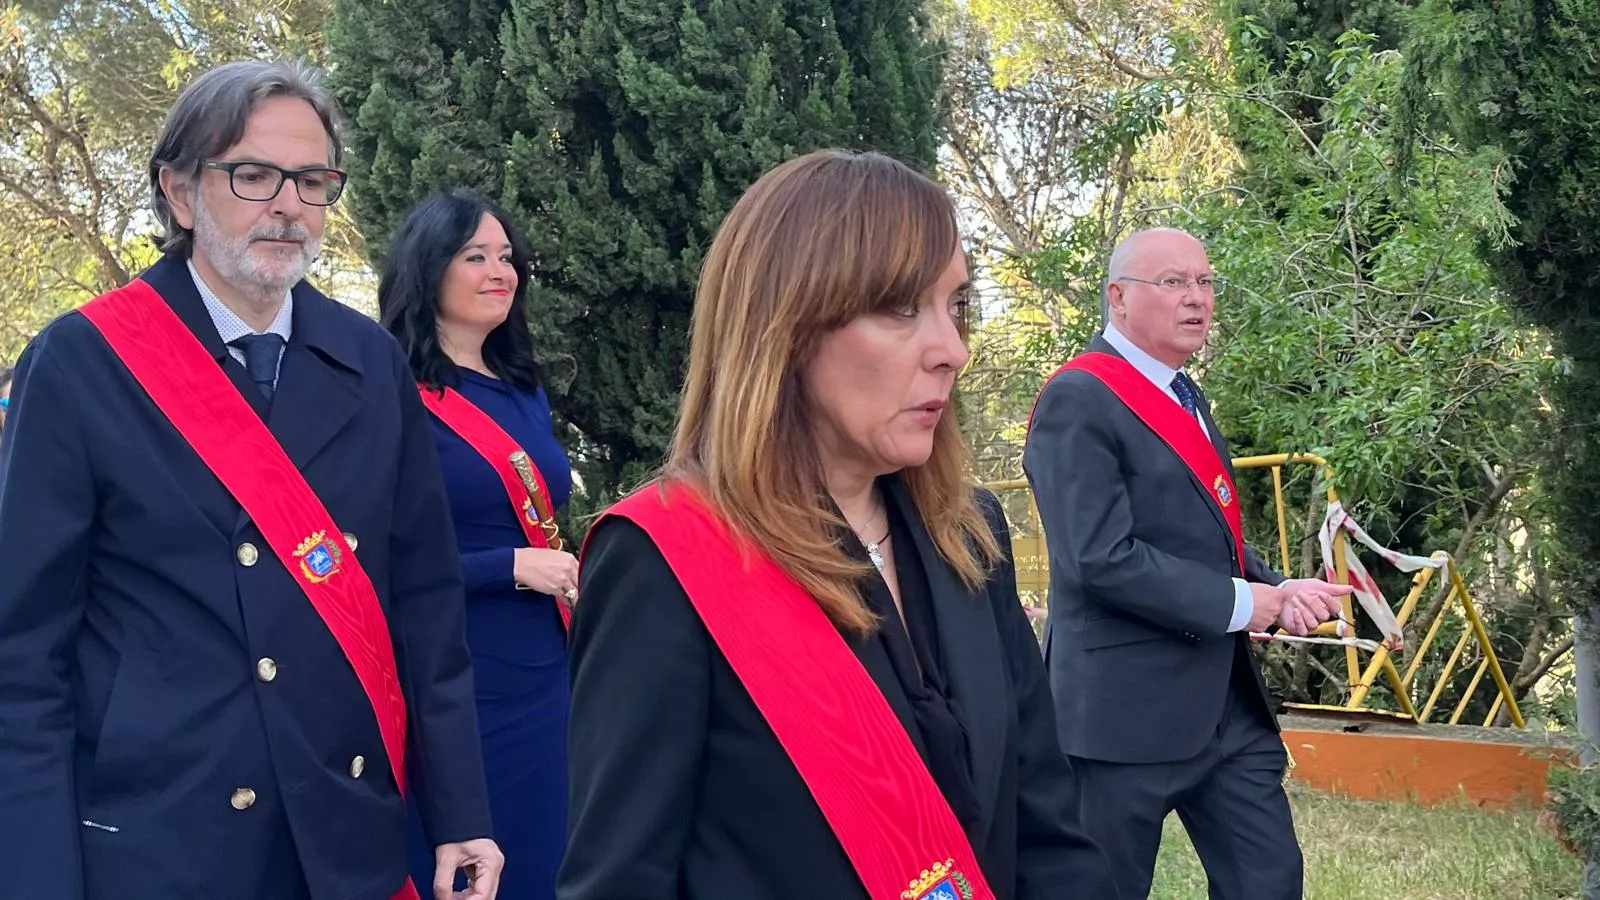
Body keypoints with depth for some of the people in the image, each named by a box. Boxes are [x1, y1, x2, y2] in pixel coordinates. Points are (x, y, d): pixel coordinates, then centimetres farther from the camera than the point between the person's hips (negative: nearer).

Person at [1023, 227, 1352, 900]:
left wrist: (1279, 591, 0)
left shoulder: (1183, 396, 16)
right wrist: (1237, 602, -17)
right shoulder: (1078, 402, -15)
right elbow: (1101, 557, -23)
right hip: (1126, 706, -9)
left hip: (1228, 699, 9)